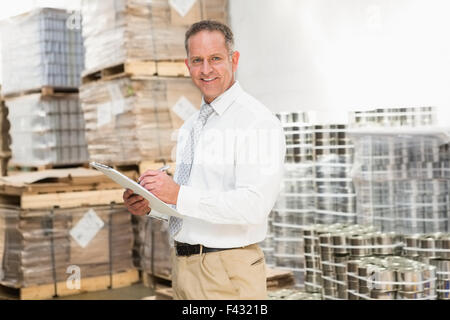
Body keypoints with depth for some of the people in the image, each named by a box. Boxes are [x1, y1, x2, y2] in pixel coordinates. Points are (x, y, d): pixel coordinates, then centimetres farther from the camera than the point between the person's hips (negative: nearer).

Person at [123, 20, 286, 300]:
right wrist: (150, 205, -2)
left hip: (228, 274, -7)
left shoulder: (259, 122, -14)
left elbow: (253, 206, -25)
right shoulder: (190, 126, 13)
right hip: (183, 264, 7)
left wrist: (179, 195, -28)